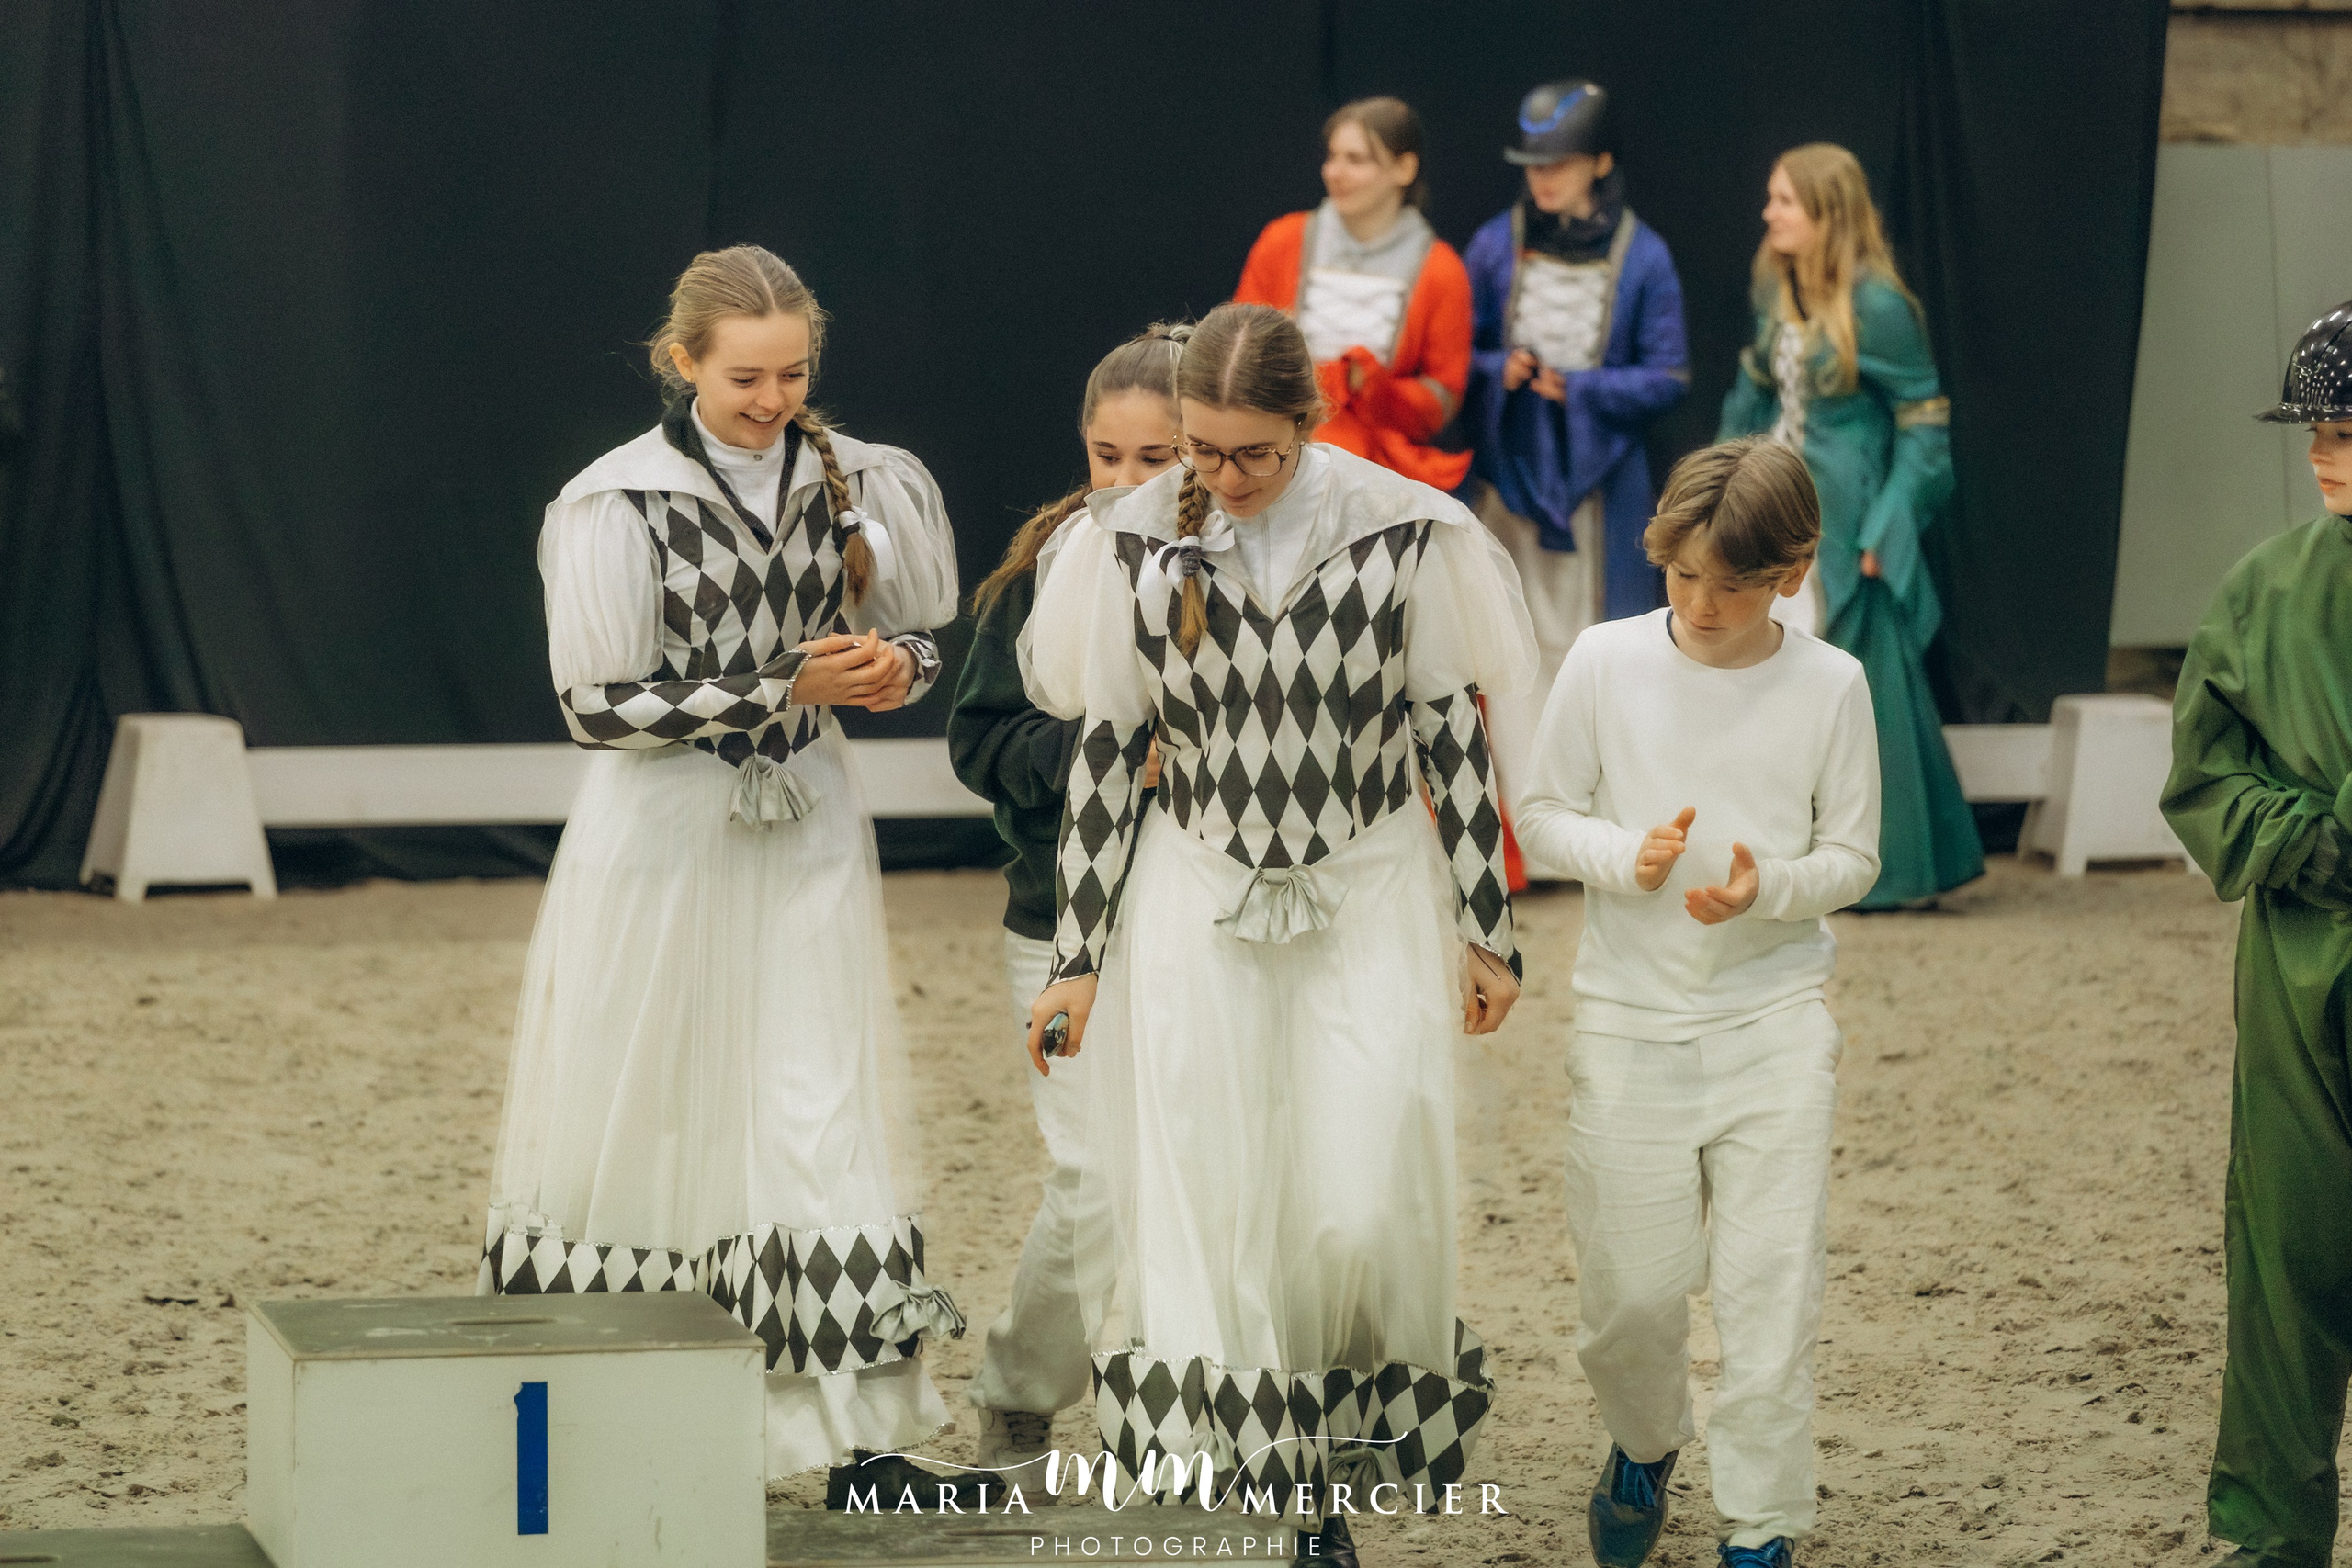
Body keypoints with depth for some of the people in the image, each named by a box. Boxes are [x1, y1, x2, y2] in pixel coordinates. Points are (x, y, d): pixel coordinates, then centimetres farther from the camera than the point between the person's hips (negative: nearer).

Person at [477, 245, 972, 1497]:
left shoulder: (845, 478, 3)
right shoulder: (617, 504, -10)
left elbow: (896, 635, 15)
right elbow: (602, 707, -12)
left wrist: (892, 664, -10)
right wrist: (787, 689, -18)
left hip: (806, 831, 3)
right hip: (663, 837, -3)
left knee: (825, 1117, -2)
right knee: (646, 1117, 4)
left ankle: (860, 1430, -2)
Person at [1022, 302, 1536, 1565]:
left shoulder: (1403, 534, -9)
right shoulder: (1137, 543, -5)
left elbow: (1453, 737, -1)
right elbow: (1106, 752, 2)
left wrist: (1486, 932, 2)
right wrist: (1076, 955, 3)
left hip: (1370, 899, -1)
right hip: (1198, 904, 1)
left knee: (1362, 1208, -8)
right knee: (1206, 1210, -2)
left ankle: (1353, 1446, 18)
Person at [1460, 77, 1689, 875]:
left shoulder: (1641, 256, 0)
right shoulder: (1495, 246, 4)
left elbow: (1668, 377, 0)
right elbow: (1455, 358, 8)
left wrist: (1577, 387, -11)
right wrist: (1502, 373, -12)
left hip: (1599, 478, -1)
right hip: (1506, 471, 1)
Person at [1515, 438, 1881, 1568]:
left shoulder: (1829, 685, -4)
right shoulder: (1606, 662, -4)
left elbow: (1853, 855, 3)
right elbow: (1543, 812, 4)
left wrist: (1769, 890, -18)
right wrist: (1625, 857, -16)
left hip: (1776, 1019, 0)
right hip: (1629, 1017, 1)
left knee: (1771, 1285, -4)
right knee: (1631, 1287, 4)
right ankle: (1643, 1446, 36)